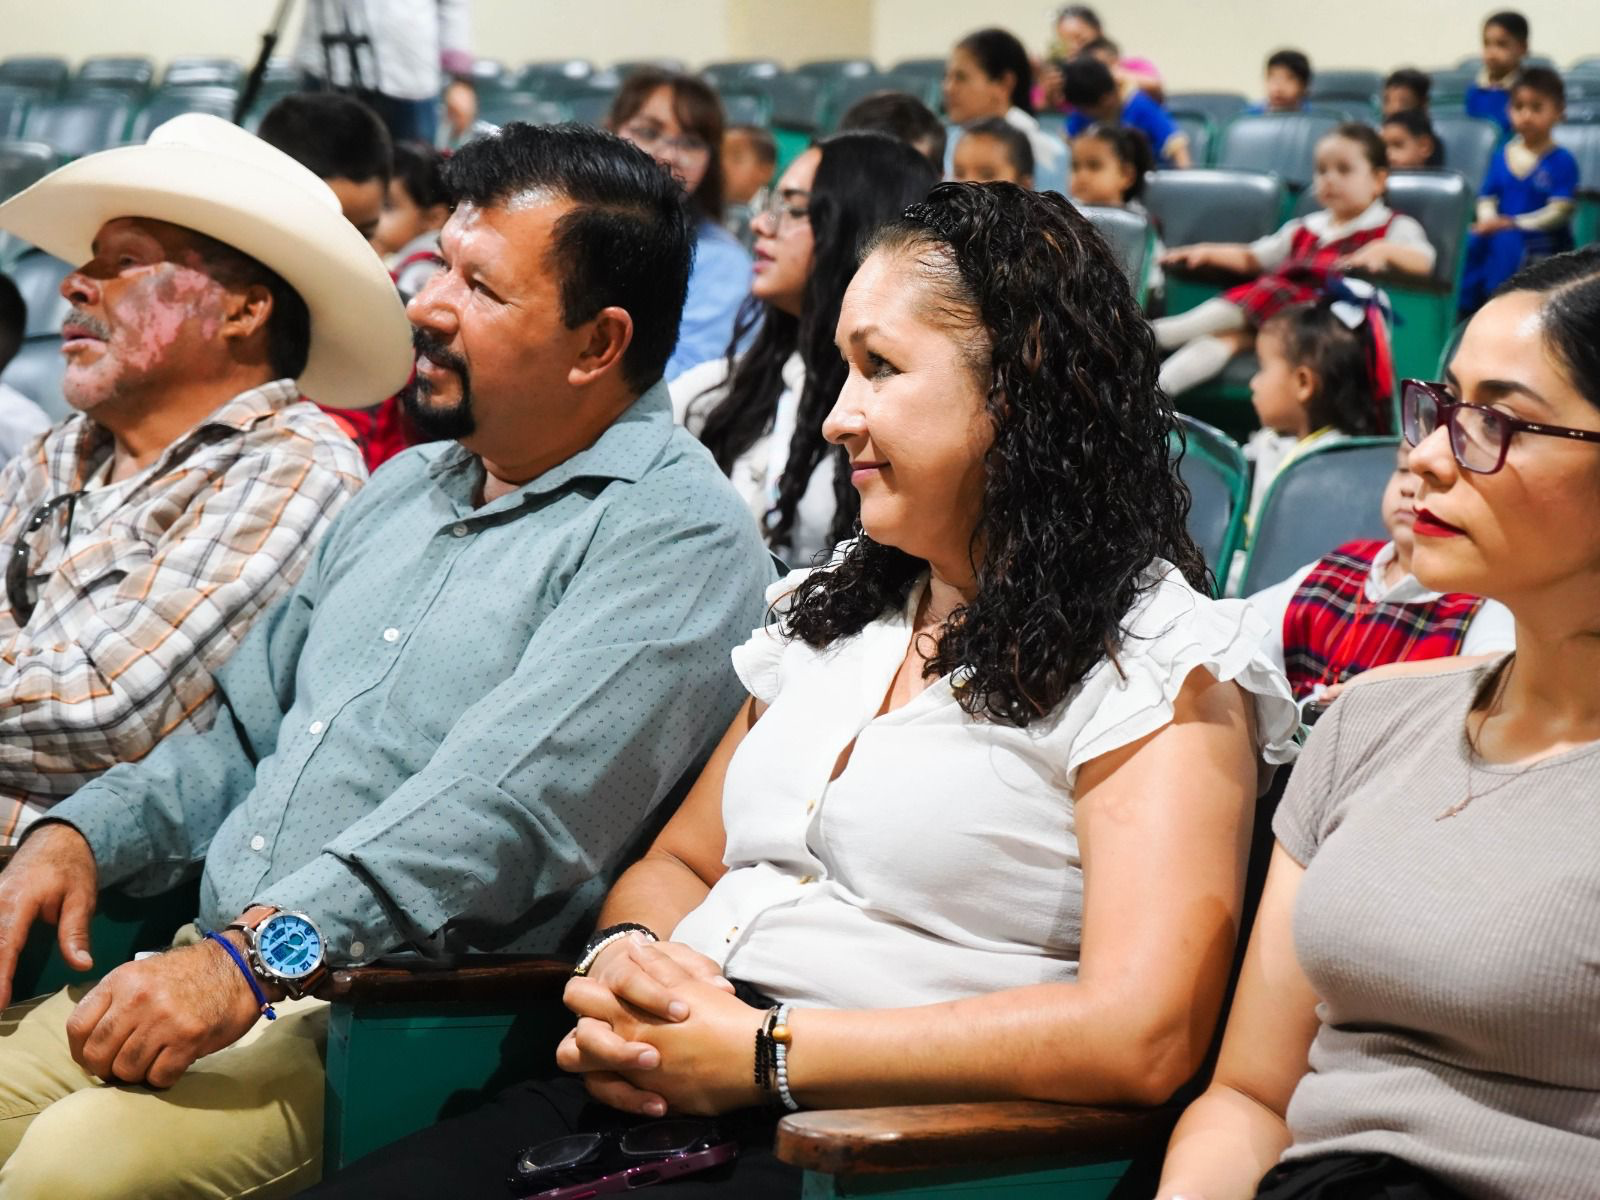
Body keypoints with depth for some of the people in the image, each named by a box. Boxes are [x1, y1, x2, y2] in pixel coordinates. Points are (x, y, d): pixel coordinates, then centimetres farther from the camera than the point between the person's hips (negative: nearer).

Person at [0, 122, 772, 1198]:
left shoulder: (677, 534, -10)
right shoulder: (409, 486, 19)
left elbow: (505, 808, -23)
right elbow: (249, 726, 25)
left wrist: (253, 959, -30)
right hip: (215, 969, 8)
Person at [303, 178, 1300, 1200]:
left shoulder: (1160, 657, -5)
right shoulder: (834, 611, 19)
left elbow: (1140, 1037, -17)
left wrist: (760, 1051, -15)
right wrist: (623, 966, -1)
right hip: (653, 1105, 7)